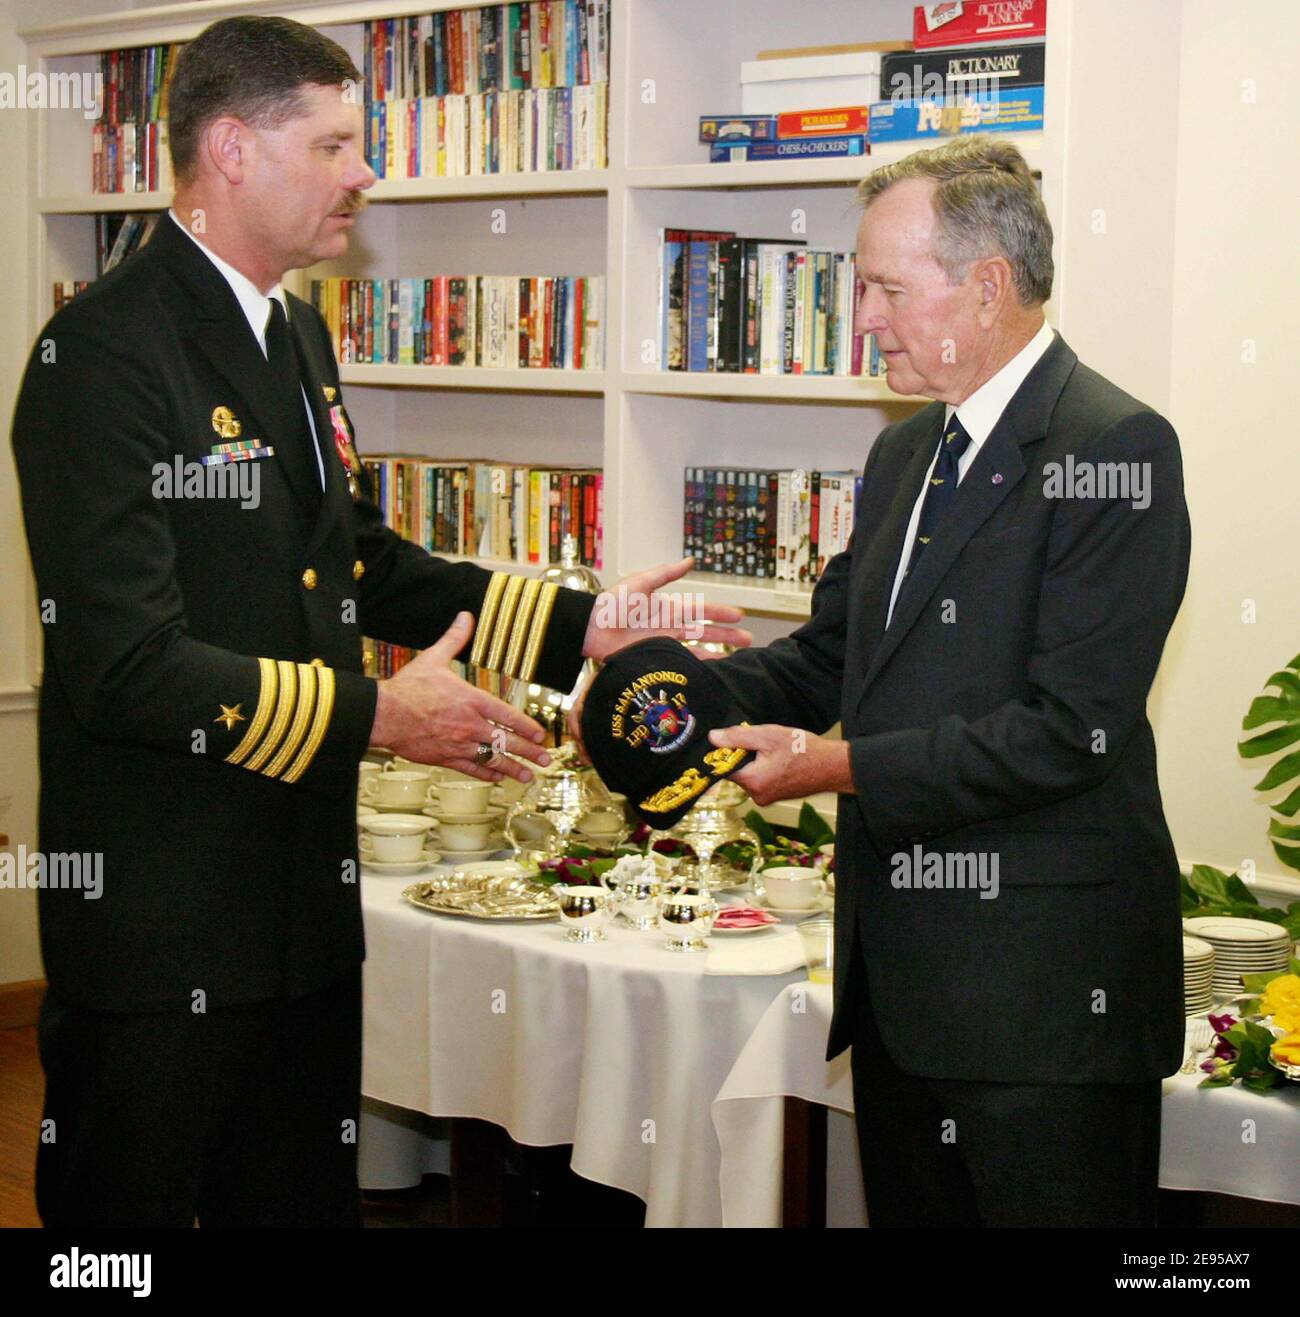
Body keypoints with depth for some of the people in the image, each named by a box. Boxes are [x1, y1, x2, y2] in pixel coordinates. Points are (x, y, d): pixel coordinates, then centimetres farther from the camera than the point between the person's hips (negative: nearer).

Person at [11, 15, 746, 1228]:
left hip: (301, 892, 9)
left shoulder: (295, 335, 12)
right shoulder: (105, 353, -18)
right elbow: (124, 662, -24)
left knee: (303, 1195, 19)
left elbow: (361, 563, 20)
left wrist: (582, 626, 12)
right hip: (162, 923, -9)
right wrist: (374, 716, -20)